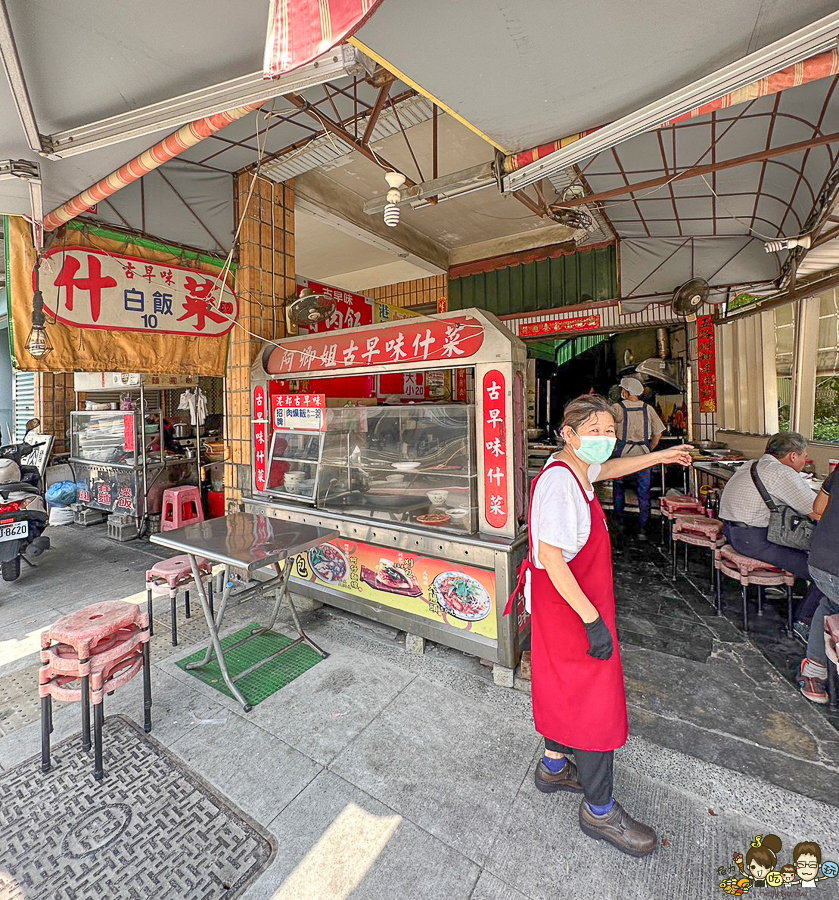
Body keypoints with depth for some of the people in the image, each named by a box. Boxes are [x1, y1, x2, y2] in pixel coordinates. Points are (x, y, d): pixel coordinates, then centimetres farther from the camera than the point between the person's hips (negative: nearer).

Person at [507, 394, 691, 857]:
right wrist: (592, 619, -26)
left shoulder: (574, 468, 3)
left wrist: (658, 456, 30)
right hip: (569, 605, -10)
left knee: (567, 688, 25)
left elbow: (609, 468, 27)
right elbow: (550, 557, -30)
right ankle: (599, 810, 32)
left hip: (568, 600, 10)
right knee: (596, 700, 8)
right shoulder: (558, 484, -28)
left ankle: (554, 766, 47)